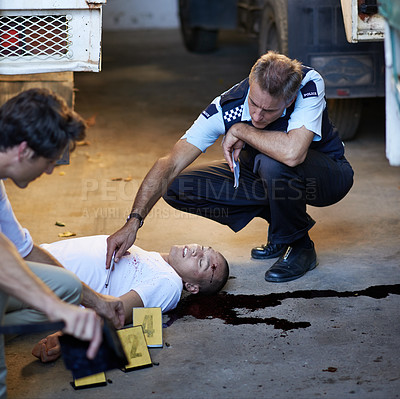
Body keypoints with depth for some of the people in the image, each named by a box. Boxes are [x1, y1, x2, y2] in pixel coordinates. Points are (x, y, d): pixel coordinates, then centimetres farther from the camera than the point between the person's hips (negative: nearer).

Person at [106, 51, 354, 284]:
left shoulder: (309, 85, -33)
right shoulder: (226, 108, -25)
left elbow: (292, 152, -49)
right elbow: (170, 165, -27)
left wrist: (240, 130, -33)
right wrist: (134, 221, -38)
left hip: (327, 175, -4)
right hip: (265, 176, 4)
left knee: (273, 163, -39)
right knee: (179, 189, -12)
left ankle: (299, 246, -11)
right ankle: (279, 218, 2)